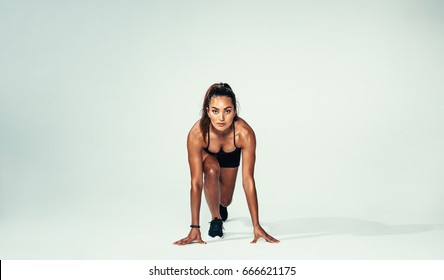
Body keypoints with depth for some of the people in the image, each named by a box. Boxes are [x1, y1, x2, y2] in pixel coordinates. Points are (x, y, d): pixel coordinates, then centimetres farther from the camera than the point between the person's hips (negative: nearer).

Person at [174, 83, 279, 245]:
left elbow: (248, 180, -39)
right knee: (212, 170, -34)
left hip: (230, 157, 2)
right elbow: (196, 182, -41)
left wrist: (257, 226, -38)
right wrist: (195, 228, -42)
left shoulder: (245, 133, -42)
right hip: (206, 155, -1)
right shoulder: (196, 134, -43)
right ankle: (215, 218, -9)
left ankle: (220, 205, 49)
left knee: (225, 200, 9)